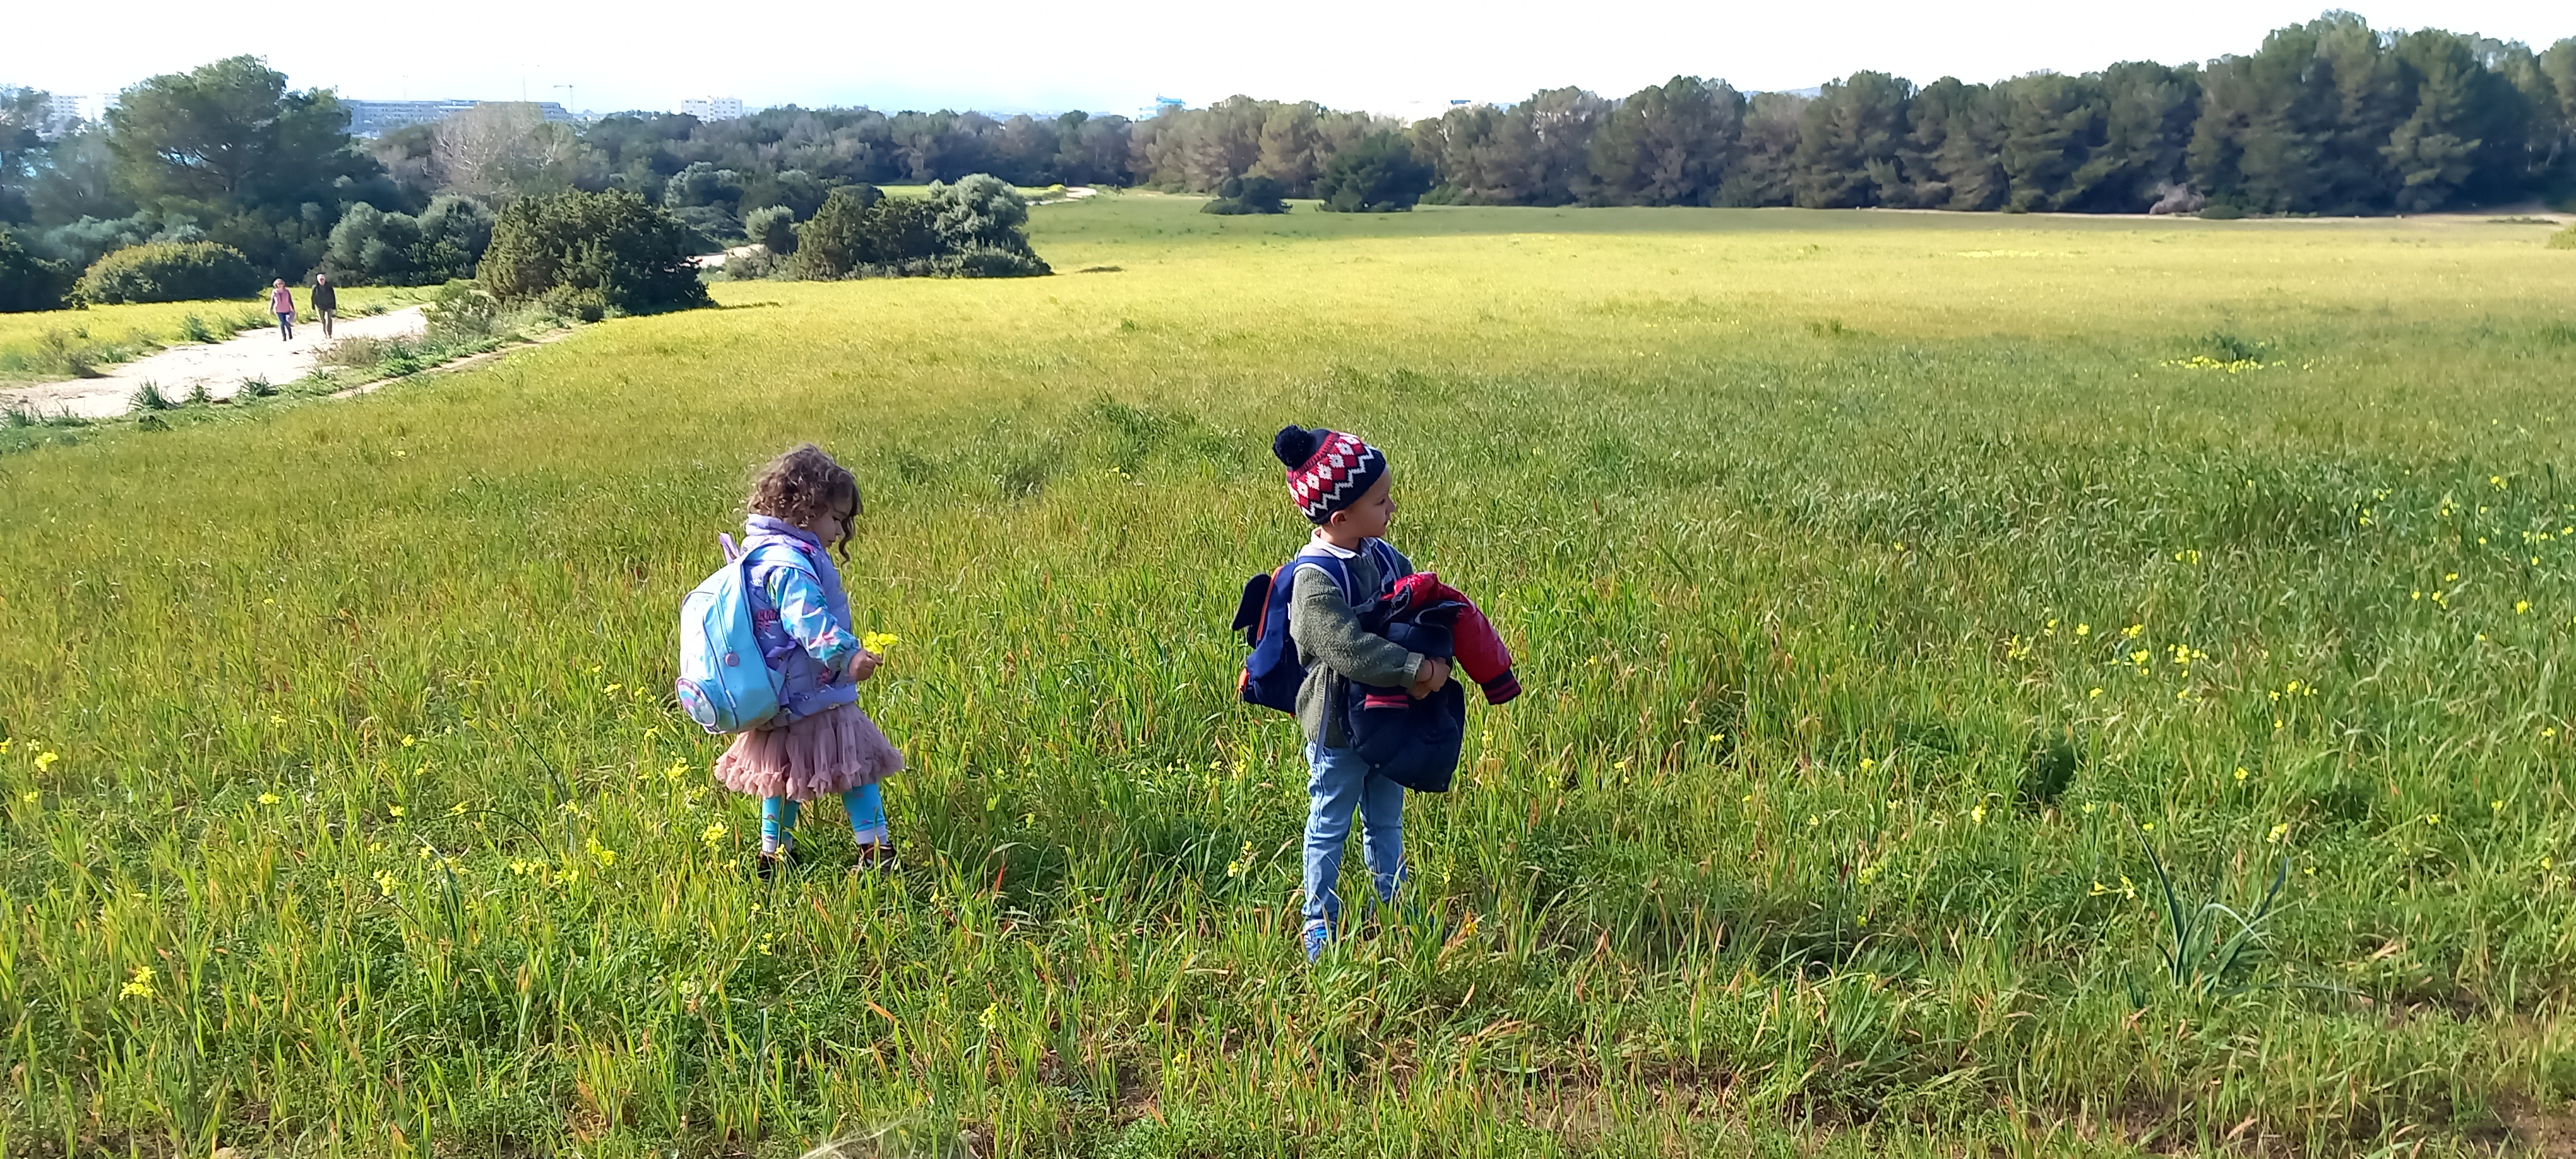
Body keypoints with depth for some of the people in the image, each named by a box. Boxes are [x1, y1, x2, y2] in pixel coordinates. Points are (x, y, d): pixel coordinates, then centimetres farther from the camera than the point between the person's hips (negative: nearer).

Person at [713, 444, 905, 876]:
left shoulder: (761, 551, 11)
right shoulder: (788, 562, -22)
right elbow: (809, 620, -37)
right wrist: (846, 654, -49)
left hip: (778, 699, 10)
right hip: (811, 696, -10)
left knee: (784, 775, 20)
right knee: (857, 762, 0)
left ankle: (774, 854, 29)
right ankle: (876, 847, 3)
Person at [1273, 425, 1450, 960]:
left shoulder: (1384, 556, -1)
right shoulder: (1315, 579, -25)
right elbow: (1349, 648, -33)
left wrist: (1437, 662, -19)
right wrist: (1415, 669, -33)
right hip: (1338, 727, -7)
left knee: (1386, 822, 22)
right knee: (1330, 829, 10)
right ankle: (1320, 927, 25)